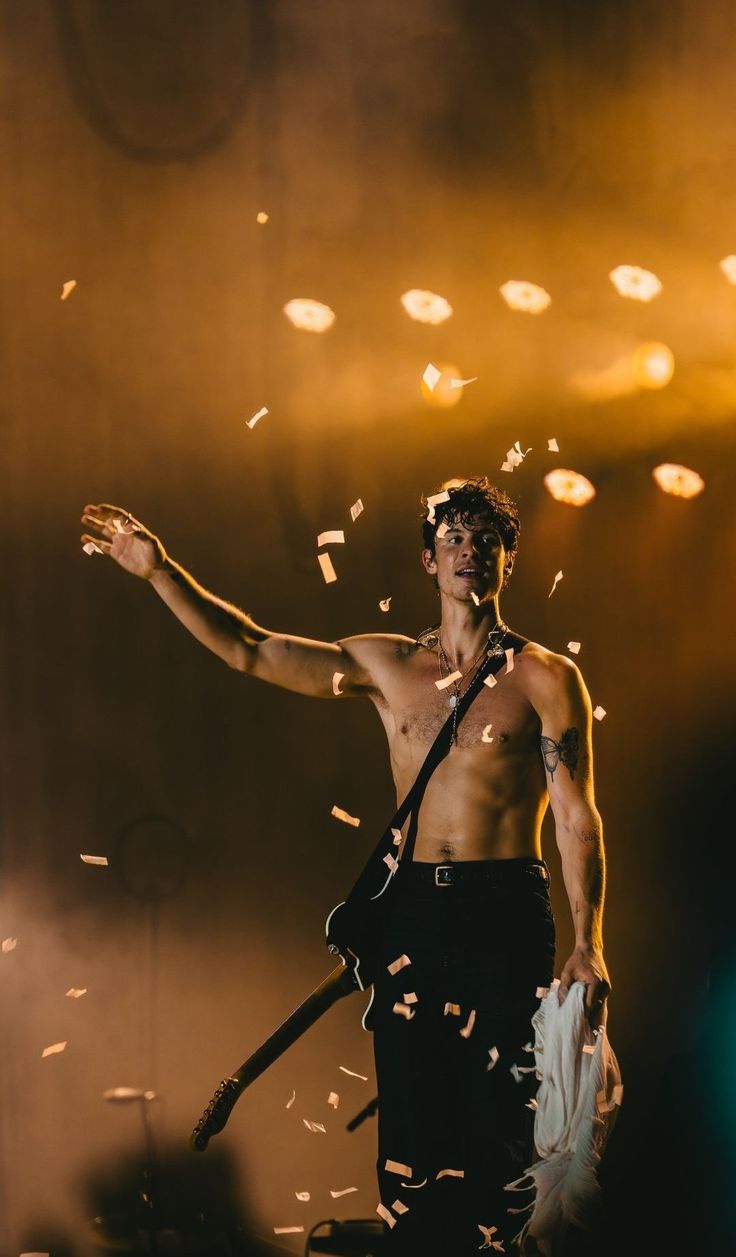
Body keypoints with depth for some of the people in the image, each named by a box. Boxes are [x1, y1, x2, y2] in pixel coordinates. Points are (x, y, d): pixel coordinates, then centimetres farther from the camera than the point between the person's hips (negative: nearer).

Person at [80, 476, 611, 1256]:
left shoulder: (545, 678, 2)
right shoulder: (386, 666, 12)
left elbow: (577, 818, -3)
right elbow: (251, 651, 13)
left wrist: (588, 946, -12)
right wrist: (160, 573, 5)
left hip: (507, 915, -4)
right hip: (413, 914, 4)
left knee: (501, 1128, -6)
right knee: (412, 1133, 3)